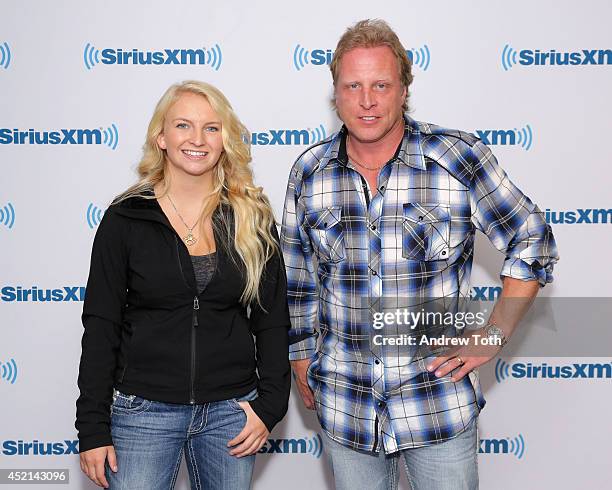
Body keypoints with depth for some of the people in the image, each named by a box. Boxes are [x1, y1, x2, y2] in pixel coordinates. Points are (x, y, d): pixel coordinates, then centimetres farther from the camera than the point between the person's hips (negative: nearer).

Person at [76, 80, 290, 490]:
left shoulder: (252, 217, 1)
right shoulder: (125, 218, -3)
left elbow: (273, 319, 6)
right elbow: (101, 327, -2)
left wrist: (270, 404, -1)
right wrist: (93, 429, -4)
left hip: (231, 410, 2)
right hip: (143, 410, -1)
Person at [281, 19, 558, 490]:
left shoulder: (458, 158, -11)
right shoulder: (310, 172, -1)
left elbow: (532, 242, -1)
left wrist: (493, 334, -6)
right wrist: (302, 360, 11)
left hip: (439, 403, -2)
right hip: (343, 407, 3)